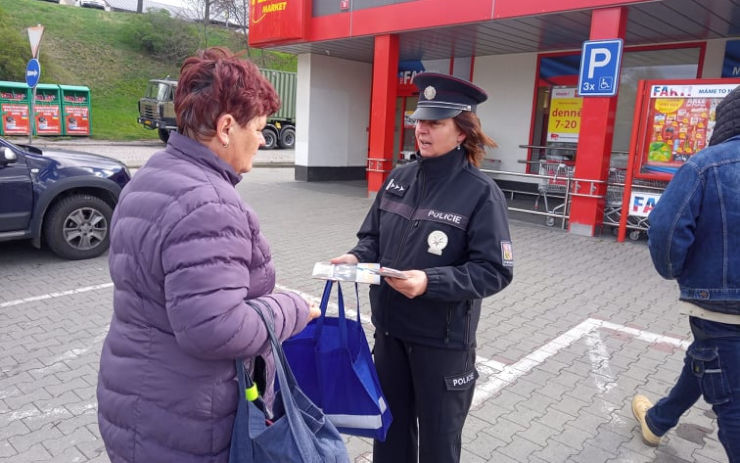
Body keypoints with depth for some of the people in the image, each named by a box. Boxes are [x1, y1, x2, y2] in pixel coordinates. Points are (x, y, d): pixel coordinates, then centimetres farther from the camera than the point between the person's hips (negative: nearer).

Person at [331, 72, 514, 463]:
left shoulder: (481, 192, -14)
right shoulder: (399, 178, 1)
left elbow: (495, 271, -17)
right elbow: (373, 236, 10)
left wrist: (431, 281, -28)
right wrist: (356, 258, -12)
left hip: (443, 336, -4)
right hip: (390, 325, 5)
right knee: (390, 421, 23)